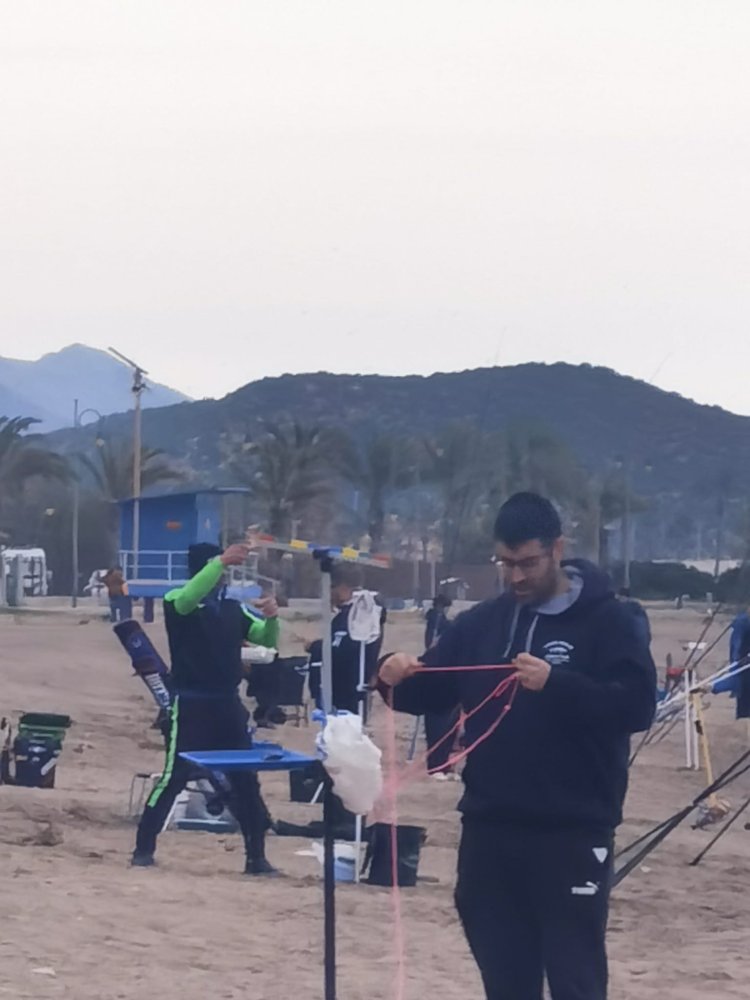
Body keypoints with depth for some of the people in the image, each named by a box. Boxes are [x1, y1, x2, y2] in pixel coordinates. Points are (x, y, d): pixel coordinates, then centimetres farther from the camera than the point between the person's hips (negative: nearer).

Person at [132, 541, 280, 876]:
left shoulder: (233, 609, 9)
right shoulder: (175, 601, -6)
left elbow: (267, 641, 10)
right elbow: (189, 597, -30)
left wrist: (271, 617, -12)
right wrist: (221, 562, -39)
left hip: (228, 704, 5)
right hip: (191, 704, -5)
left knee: (246, 779, 5)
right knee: (174, 776, -4)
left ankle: (256, 855, 12)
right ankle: (144, 847, 8)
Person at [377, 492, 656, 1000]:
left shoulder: (606, 620, -4)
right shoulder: (482, 622, 11)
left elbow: (637, 705, -15)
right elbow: (429, 694, 13)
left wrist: (556, 683, -27)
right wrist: (397, 678, -9)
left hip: (572, 833, -5)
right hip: (490, 829, 5)